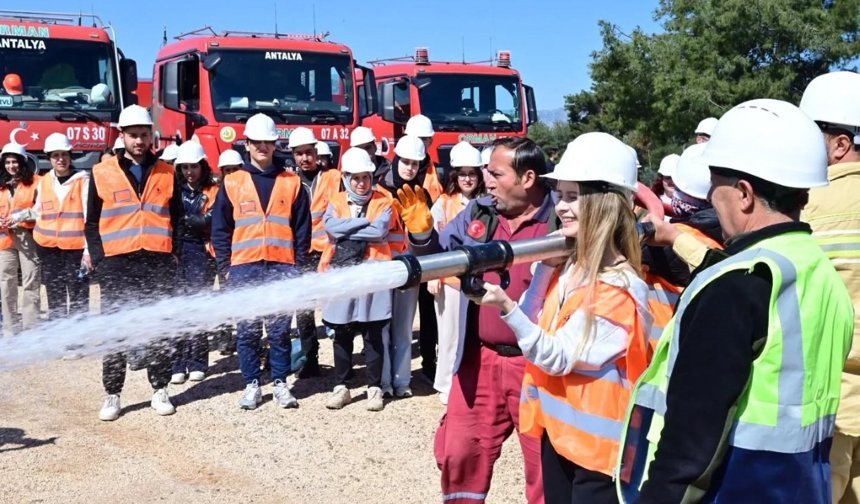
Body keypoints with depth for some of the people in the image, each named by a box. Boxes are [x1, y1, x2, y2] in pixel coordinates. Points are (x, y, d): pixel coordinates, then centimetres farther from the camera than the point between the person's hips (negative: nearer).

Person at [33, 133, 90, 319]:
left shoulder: (83, 179, -4)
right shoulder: (44, 181, 11)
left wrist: (89, 249, -14)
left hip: (76, 247, -5)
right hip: (49, 248, 5)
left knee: (79, 299, -7)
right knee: (55, 299, 10)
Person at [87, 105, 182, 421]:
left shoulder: (166, 173, 10)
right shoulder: (102, 174, 5)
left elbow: (177, 219, 13)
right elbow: (92, 223, 7)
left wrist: (175, 256, 3)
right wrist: (99, 260, -3)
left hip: (159, 264, 1)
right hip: (117, 264, -1)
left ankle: (160, 391, 16)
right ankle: (112, 395, 9)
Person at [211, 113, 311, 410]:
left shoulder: (292, 183, 8)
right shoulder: (232, 183, 7)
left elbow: (302, 229, 8)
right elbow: (220, 229, 7)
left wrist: (299, 266, 2)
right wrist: (225, 267, 1)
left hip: (282, 268, 0)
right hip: (244, 268, 0)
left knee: (280, 329, 3)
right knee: (247, 330, 4)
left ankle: (280, 383, 13)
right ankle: (251, 385, 13)